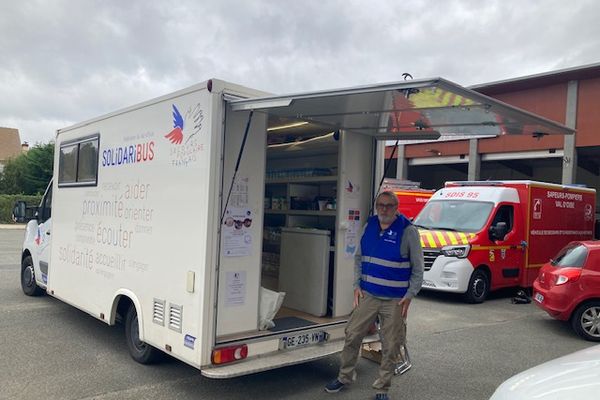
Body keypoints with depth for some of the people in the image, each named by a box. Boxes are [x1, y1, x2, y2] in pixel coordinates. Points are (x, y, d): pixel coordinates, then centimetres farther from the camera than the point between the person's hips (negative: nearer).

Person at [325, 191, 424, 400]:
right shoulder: (369, 226, 5)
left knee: (390, 346, 5)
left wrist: (409, 296, -8)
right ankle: (345, 376, 28)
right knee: (352, 336, 8)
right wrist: (357, 285, 6)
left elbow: (417, 269, -3)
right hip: (367, 295, 4)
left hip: (395, 300, -3)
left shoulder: (408, 231, -8)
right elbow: (358, 258, 14)